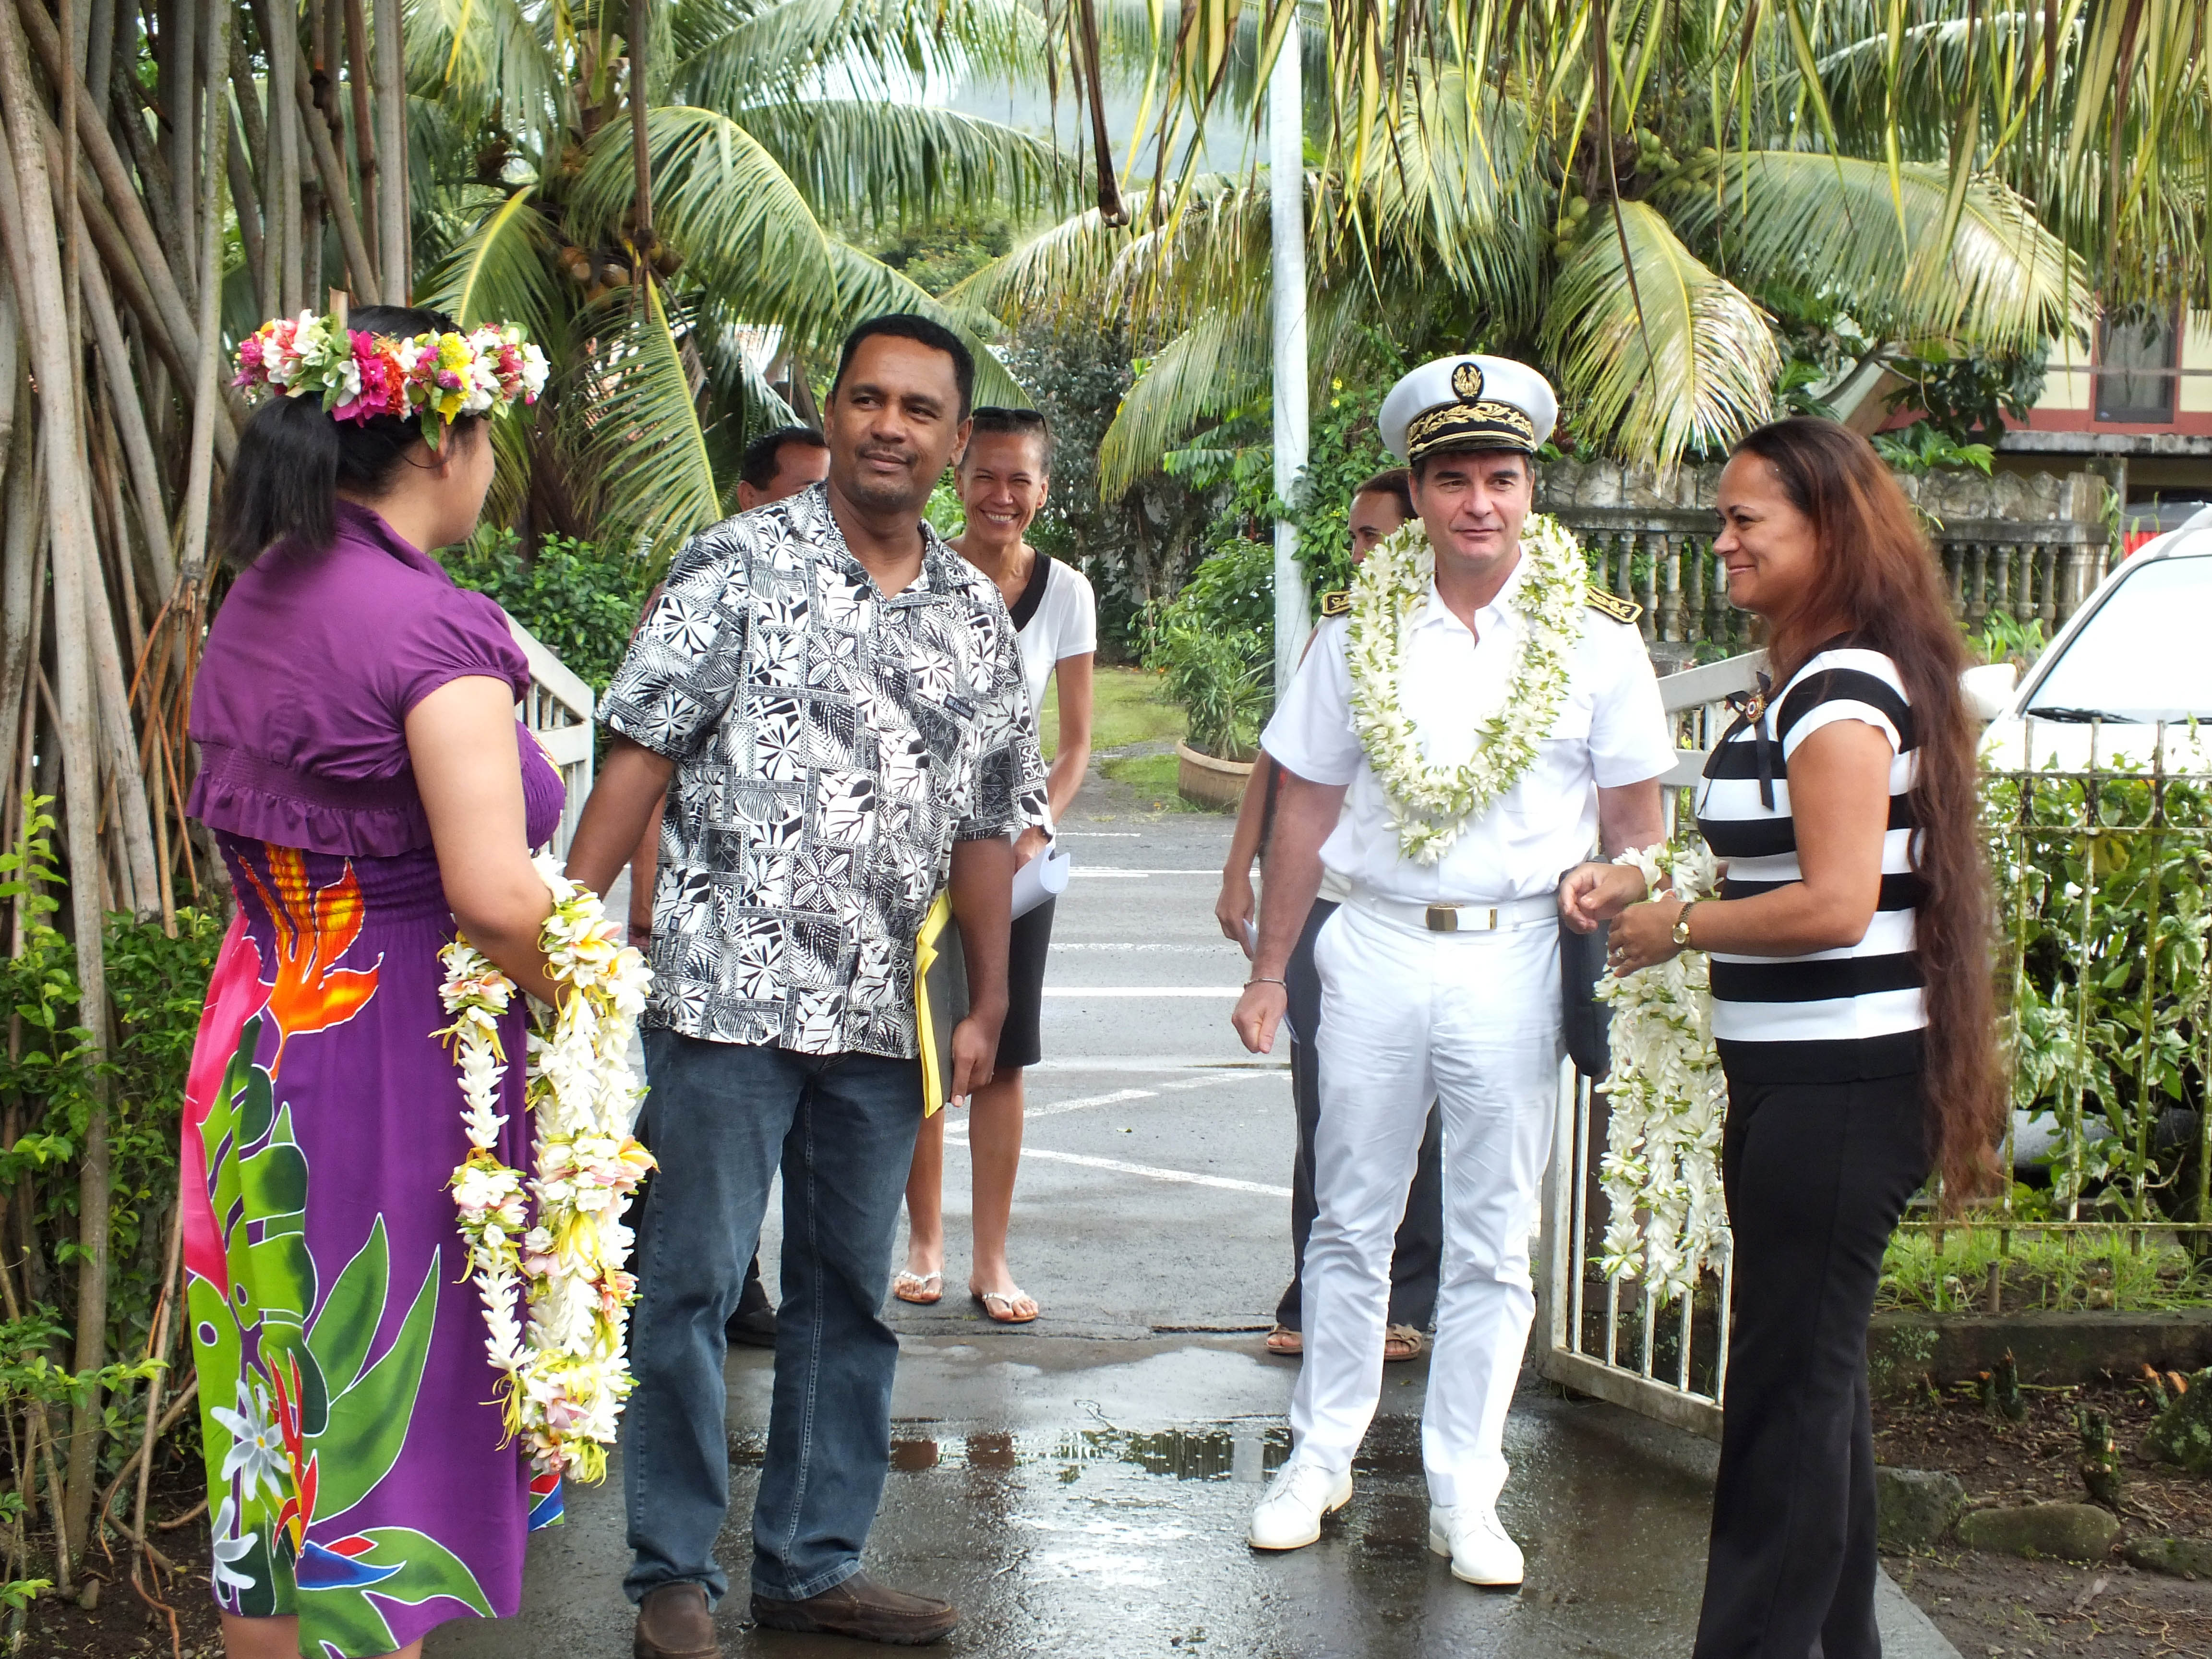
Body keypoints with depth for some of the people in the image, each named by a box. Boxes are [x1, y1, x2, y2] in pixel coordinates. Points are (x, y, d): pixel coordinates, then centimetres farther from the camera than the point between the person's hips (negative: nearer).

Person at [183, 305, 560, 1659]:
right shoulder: (435, 629, -17)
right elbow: (495, 896, -24)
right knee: (380, 1439, 2)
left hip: (257, 1035, 8)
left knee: (278, 1442, 17)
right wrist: (575, 997, -7)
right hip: (396, 1053, -8)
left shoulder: (254, 603, 9)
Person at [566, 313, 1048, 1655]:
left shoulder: (977, 613, 11)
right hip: (729, 991, -5)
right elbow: (642, 753, -6)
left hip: (885, 1015, 5)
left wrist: (990, 1008, 12)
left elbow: (987, 824, 14)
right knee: (694, 1280, 0)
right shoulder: (740, 563, -3)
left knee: (850, 1291, 12)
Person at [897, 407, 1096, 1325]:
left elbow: (1077, 743, 4)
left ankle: (992, 1258, 11)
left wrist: (1037, 829, -10)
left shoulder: (1066, 592, -1)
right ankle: (925, 1242, 18)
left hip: (1013, 842, 1)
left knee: (1002, 1056, 1)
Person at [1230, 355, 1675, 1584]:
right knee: (1351, 1220, 11)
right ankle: (1322, 1459, 24)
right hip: (1376, 943, 2)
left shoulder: (1595, 639, -1)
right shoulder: (1363, 633, 3)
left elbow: (1634, 819, 3)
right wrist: (1270, 969, 8)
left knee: (1491, 1246, 5)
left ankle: (1465, 1494, 15)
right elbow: (1309, 804, 8)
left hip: (1515, 956, -1)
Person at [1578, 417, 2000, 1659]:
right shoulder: (1808, 681, 14)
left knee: (1789, 1377, -3)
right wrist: (1646, 888, 9)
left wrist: (1678, 928, -12)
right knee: (1816, 1370, 18)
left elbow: (1835, 904, -24)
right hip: (1806, 1079, 11)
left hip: (1839, 1089, -11)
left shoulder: (1843, 691, -18)